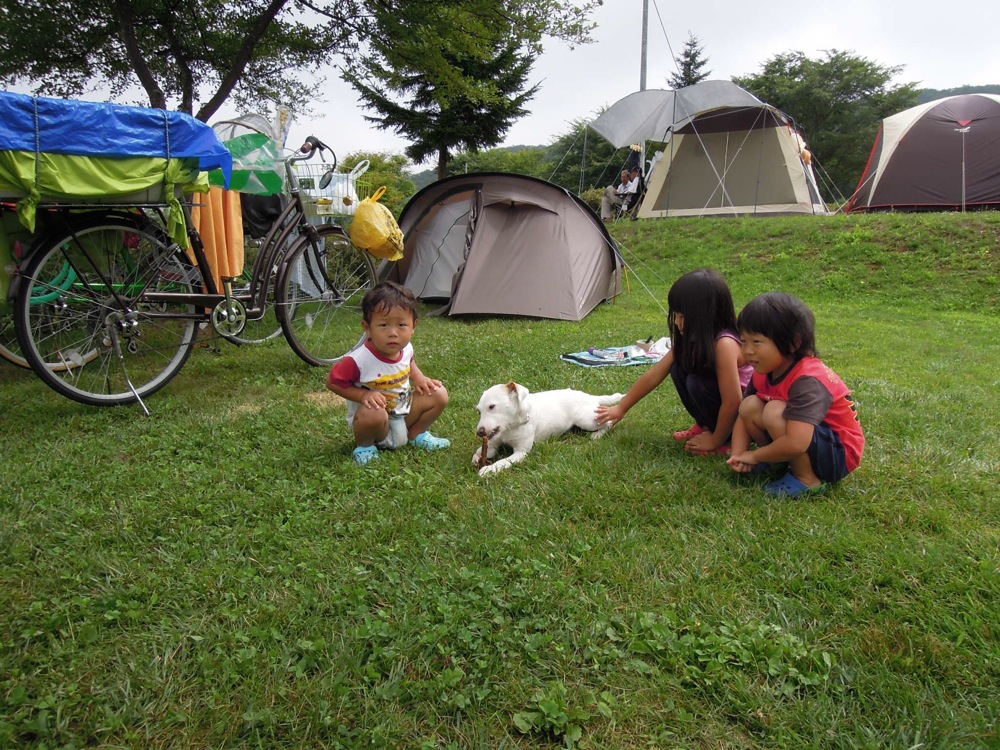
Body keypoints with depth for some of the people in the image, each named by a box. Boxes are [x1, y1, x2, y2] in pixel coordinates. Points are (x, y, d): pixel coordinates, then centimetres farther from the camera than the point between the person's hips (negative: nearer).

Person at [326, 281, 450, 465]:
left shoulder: (406, 348, -12)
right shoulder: (358, 360, -30)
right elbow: (332, 382, -18)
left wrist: (419, 378, -6)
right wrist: (363, 395, -29)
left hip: (404, 411, 6)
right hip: (372, 416, -6)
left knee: (439, 395, -5)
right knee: (373, 413, -39)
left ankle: (416, 434, 15)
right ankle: (364, 446, -6)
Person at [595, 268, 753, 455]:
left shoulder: (724, 344, -31)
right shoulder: (690, 339, -6)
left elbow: (733, 402, -30)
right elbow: (654, 375, 0)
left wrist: (716, 441, -17)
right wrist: (621, 408, 5)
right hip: (724, 407, 8)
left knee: (697, 383, -27)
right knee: (679, 367, -6)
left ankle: (727, 440, -8)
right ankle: (706, 425, 7)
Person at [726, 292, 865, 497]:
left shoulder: (807, 381, -31)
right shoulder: (765, 371, -5)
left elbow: (796, 443, -41)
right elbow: (744, 416, 0)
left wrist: (754, 456, -25)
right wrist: (738, 456, -17)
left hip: (839, 454, -8)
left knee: (775, 411, -30)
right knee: (750, 406, -9)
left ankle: (807, 480, -14)